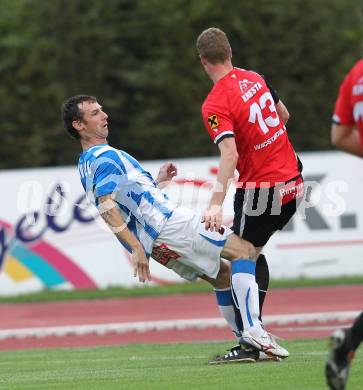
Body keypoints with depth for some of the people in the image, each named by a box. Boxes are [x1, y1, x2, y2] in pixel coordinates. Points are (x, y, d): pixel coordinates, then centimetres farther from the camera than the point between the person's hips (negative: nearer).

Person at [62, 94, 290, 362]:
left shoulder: (86, 164, 19)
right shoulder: (105, 156, -12)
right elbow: (106, 207, -24)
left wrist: (156, 181, 28)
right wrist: (135, 247, -29)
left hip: (157, 243, 10)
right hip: (167, 223, -10)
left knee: (224, 276, 17)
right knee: (244, 249, -8)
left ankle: (248, 344, 10)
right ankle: (254, 330, -22)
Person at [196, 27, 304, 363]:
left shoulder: (214, 105, -18)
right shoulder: (255, 78, 4)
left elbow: (229, 153, -31)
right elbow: (284, 116, 19)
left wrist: (216, 203, -37)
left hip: (260, 189, -8)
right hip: (293, 181, 8)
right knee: (253, 254, 18)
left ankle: (248, 341, -8)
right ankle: (252, 332, 17)